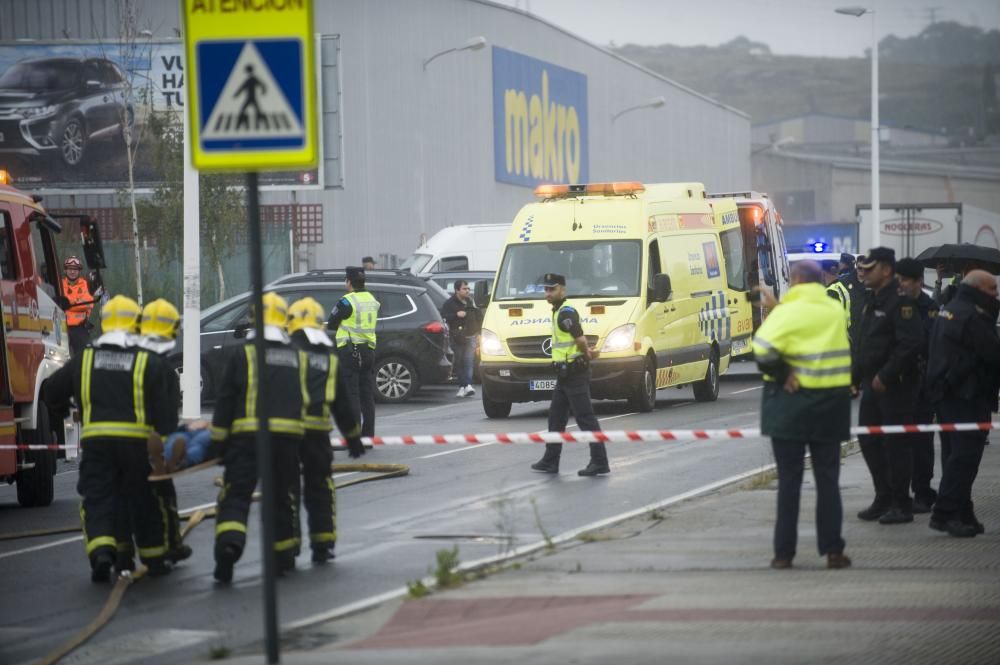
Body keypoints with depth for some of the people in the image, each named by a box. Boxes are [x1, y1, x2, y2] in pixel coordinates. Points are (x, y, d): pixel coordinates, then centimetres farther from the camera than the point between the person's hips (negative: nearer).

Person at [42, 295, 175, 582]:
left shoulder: (85, 359, 10)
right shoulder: (150, 363, 1)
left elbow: (52, 393, 18)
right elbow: (164, 409, -3)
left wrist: (63, 409, 36)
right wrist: (168, 438, 8)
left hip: (96, 440, 1)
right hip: (137, 440, -1)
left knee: (97, 499, 3)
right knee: (144, 500, 13)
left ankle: (101, 550, -20)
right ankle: (154, 559, 22)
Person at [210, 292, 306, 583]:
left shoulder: (243, 354, 2)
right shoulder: (297, 357, 14)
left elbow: (225, 400, 0)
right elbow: (305, 398, 18)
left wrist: (219, 439, 3)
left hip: (248, 435, -3)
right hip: (288, 432, 3)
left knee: (236, 494, -5)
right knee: (282, 495, 16)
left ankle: (229, 543, -28)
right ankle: (284, 556, 22)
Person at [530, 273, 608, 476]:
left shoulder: (566, 313, -17)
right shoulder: (559, 312, 16)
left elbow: (580, 339, -26)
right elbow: (579, 339, 23)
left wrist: (586, 355, -8)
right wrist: (588, 352, 7)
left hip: (574, 373, -11)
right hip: (565, 374, 11)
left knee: (585, 418, -9)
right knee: (556, 418, 16)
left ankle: (600, 463, -9)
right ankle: (550, 461, 24)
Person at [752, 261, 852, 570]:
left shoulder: (789, 312, -12)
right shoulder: (836, 311, 6)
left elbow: (764, 348, -24)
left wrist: (781, 374, -11)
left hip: (792, 402, -4)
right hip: (831, 403, 4)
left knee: (789, 479, 2)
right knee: (828, 478, 8)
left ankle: (784, 552, 3)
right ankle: (832, 550, 4)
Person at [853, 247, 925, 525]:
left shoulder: (900, 301, -14)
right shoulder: (872, 301, 15)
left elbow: (910, 343, -22)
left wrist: (885, 376, -21)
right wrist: (856, 376, 14)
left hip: (895, 386, -10)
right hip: (873, 385, 10)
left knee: (895, 443, -5)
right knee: (869, 440, 12)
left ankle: (901, 505, 2)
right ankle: (884, 499, 22)